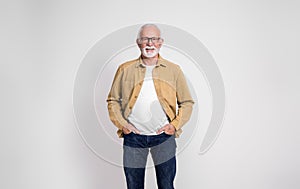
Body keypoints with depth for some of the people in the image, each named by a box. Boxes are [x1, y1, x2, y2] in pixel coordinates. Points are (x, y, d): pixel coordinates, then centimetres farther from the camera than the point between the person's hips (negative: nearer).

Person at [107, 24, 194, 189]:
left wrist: (175, 125, -4)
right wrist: (121, 124, -3)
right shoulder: (125, 69, 5)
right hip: (133, 136, 1)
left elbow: (187, 102, 8)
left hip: (163, 135, 0)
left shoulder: (174, 70, 4)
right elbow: (113, 100, 10)